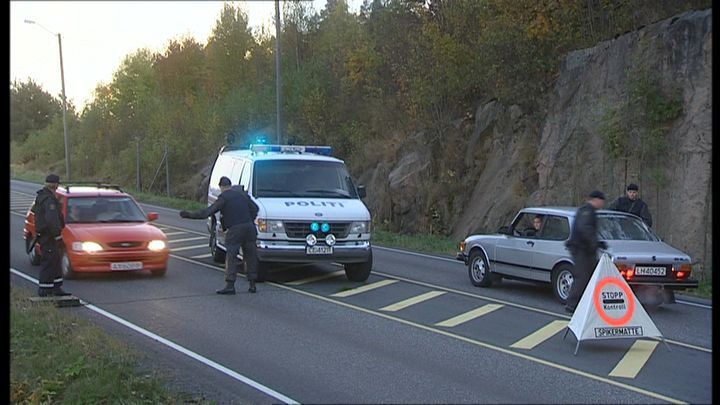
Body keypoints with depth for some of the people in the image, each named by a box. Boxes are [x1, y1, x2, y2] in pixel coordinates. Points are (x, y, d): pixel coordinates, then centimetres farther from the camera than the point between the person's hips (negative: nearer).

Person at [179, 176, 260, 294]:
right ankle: (252, 284, 12)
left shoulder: (223, 198, -3)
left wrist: (189, 215, -2)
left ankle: (230, 285, -10)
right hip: (249, 227, 6)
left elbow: (207, 212, -7)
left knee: (231, 257, -2)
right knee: (250, 255, 11)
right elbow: (255, 208, 16)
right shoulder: (242, 193, 14)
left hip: (235, 230, -6)